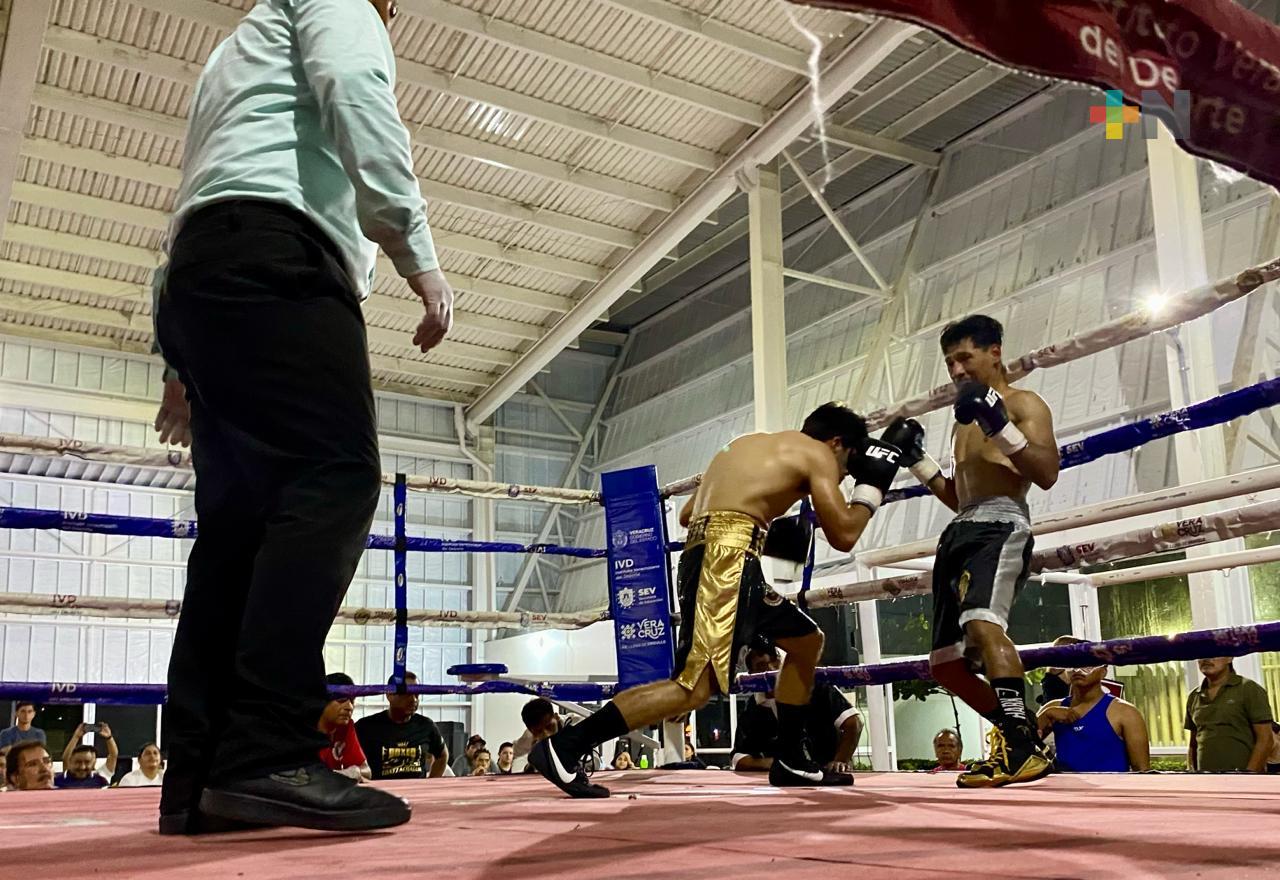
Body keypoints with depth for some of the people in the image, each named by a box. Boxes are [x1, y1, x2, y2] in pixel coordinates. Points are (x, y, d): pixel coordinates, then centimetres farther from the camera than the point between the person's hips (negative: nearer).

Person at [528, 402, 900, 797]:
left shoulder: (750, 443, 30)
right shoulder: (816, 452, 7)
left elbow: (687, 514, 28)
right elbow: (843, 535, 2)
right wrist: (872, 486, 19)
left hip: (702, 554, 10)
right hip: (728, 554, -10)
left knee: (807, 640, 22)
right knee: (696, 687, -16)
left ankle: (791, 760, 25)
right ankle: (563, 746, -19)